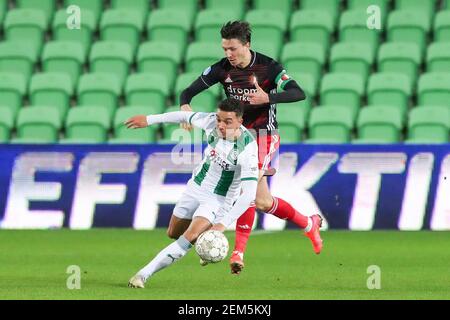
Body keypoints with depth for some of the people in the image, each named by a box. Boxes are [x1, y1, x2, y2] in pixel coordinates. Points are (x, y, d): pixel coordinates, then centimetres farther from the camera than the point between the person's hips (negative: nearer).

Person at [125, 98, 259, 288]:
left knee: (190, 237, -25)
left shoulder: (247, 149, -31)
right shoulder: (211, 122, -17)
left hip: (219, 200, -6)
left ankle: (144, 274, -22)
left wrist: (223, 224, -37)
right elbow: (185, 116, 5)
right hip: (196, 187, 6)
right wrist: (149, 120, 11)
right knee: (173, 233, 19)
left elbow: (249, 194, -33)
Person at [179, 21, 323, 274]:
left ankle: (239, 252, -17)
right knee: (262, 201, 4)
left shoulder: (268, 67, -14)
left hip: (264, 135, -5)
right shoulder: (222, 68, -3)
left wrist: (267, 98, -39)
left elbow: (298, 93, -23)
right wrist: (185, 106, -26)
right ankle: (309, 224, 24)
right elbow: (188, 92, -2)